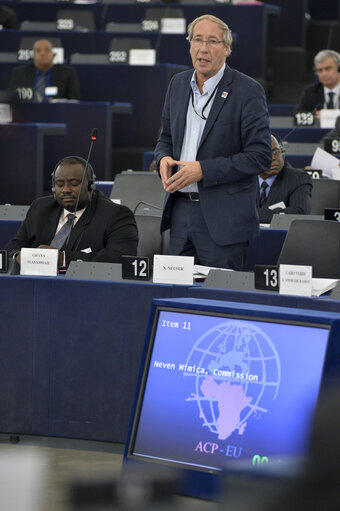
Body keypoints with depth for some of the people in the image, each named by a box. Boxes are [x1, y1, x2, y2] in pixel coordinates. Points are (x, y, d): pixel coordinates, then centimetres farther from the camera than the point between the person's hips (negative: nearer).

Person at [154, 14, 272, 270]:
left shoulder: (248, 91, -9)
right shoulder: (179, 84, 11)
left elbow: (260, 156, -13)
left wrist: (203, 170, -18)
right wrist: (164, 158, -2)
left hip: (223, 218, -6)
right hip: (180, 208, 6)